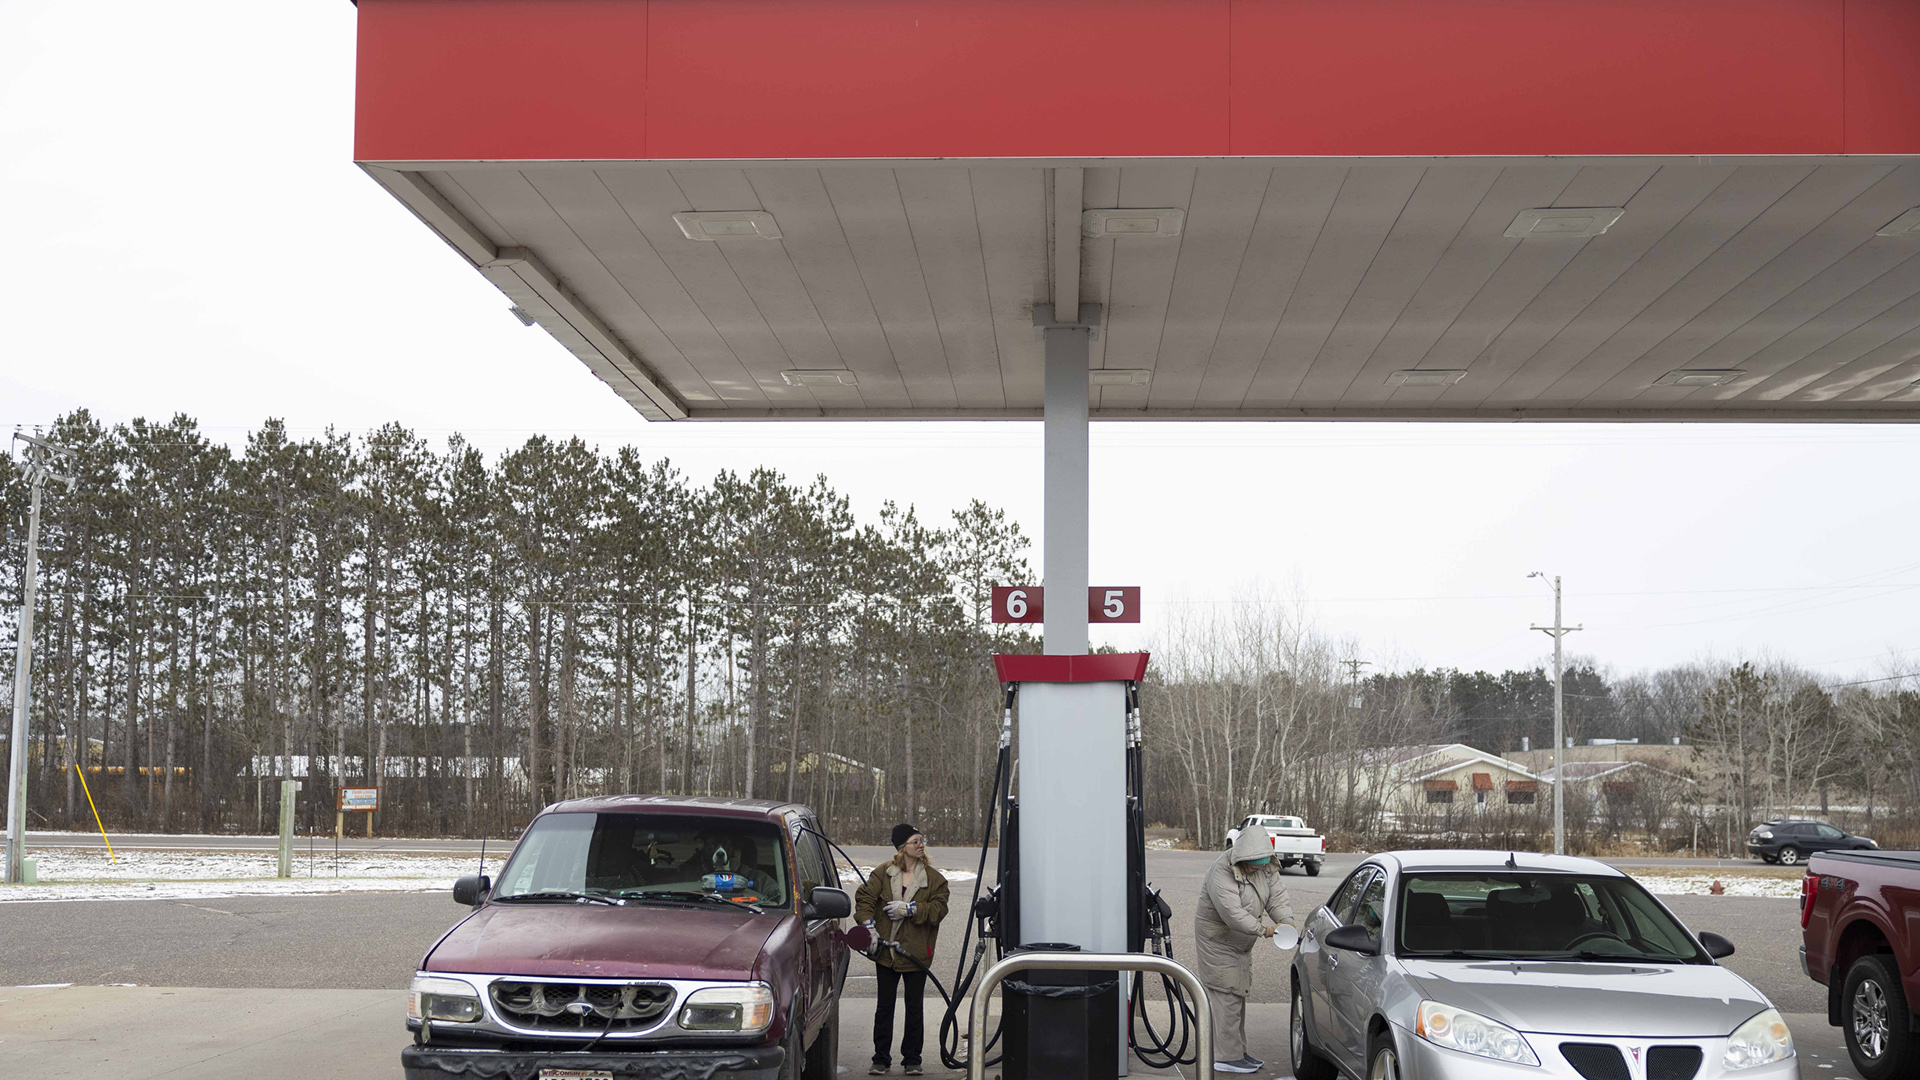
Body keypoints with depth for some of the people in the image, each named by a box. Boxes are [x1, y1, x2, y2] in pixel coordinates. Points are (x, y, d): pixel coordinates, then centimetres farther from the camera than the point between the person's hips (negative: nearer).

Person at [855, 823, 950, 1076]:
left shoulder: (934, 878, 1)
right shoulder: (882, 873, 2)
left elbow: (939, 909, -8)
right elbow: (865, 899, -2)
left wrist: (910, 909, -18)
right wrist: (869, 927, -15)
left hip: (916, 951, 0)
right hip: (886, 951, 0)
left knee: (915, 1007, 6)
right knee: (885, 1006, 6)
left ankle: (912, 1060, 17)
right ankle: (881, 1059, 14)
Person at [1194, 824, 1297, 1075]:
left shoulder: (1266, 868, -4)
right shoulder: (1221, 873, -29)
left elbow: (1277, 896, -7)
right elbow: (1232, 913, -36)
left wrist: (1286, 920, -26)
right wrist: (1263, 929, -40)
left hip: (1241, 942, 9)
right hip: (1217, 940, -9)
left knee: (1238, 995, 16)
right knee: (1226, 997, -11)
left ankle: (1238, 1052, 26)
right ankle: (1226, 1057, -8)